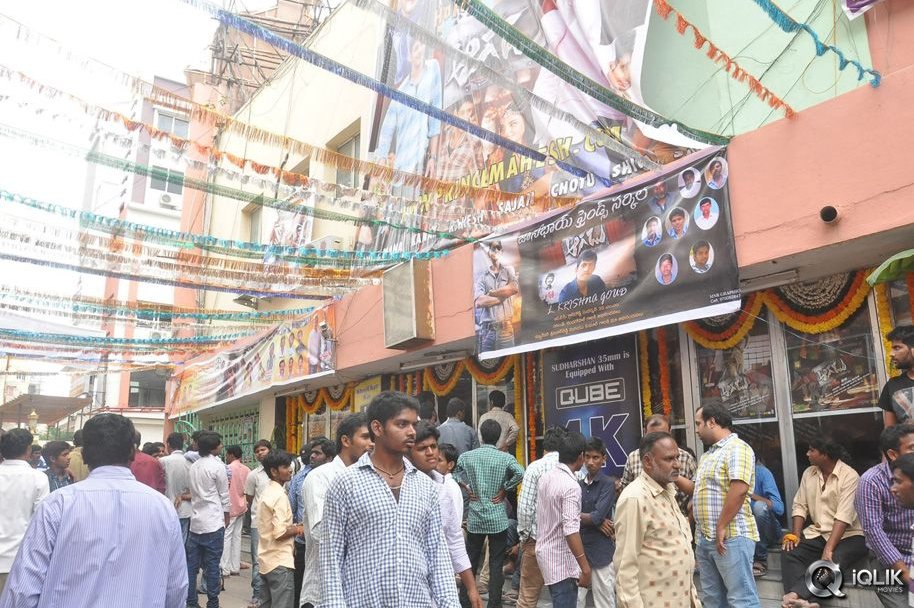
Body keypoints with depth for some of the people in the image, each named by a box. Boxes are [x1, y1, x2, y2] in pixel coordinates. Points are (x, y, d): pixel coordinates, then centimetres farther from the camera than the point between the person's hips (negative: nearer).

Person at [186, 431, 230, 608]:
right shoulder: (217, 466, -10)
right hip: (213, 522, -6)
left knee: (192, 564, 8)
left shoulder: (193, 466, 10)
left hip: (195, 521, 7)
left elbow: (195, 493, 14)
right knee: (212, 565, 0)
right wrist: (227, 517, 6)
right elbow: (224, 495, -6)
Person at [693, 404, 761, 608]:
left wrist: (721, 527, -22)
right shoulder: (707, 455, 18)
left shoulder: (737, 448, -12)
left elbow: (739, 490, -23)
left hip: (731, 537, -9)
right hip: (704, 538, 9)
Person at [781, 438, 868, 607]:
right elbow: (800, 506, 6)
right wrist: (795, 535, -9)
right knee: (789, 554, -19)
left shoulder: (849, 476, -13)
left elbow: (844, 516, -21)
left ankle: (794, 594, -46)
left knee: (833, 560, -35)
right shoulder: (809, 473, 8)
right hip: (817, 533, 6)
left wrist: (829, 548, -29)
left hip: (847, 535, -6)